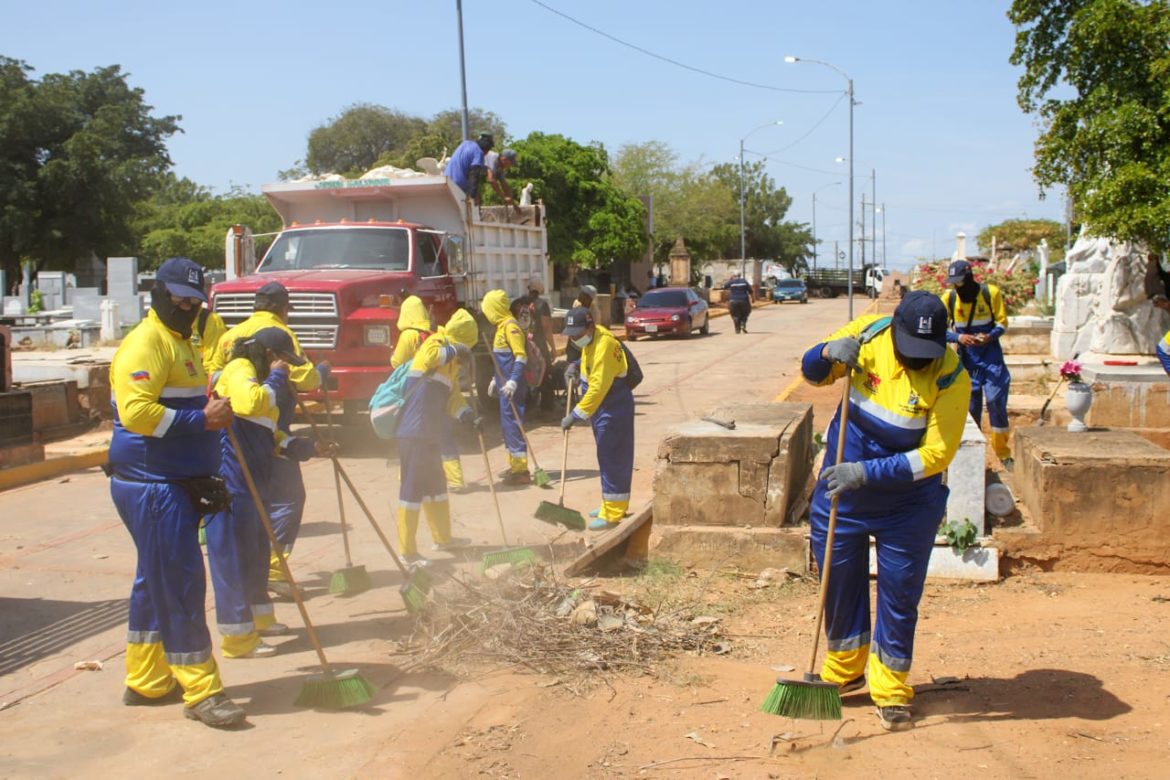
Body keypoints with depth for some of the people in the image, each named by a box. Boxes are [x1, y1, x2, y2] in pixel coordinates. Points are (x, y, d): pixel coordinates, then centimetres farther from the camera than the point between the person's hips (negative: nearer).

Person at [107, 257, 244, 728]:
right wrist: (201, 419, -26)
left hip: (177, 484, 10)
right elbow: (136, 412, -24)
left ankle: (146, 681, 27)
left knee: (158, 582, 16)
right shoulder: (145, 344, -12)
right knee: (181, 582, -8)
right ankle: (200, 691, -3)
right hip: (151, 486, -10)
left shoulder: (182, 343, 20)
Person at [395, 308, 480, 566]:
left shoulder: (451, 363, 19)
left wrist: (470, 417, 5)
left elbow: (453, 396, 18)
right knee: (413, 488, -6)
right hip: (414, 433, -10)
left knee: (436, 486, 22)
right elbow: (428, 356, -33)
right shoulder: (435, 343, -9)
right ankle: (407, 551, 0)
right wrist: (453, 351, -25)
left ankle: (443, 538, 38)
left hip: (429, 435, 10)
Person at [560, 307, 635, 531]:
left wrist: (576, 415, -30)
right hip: (602, 406, 10)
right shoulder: (591, 339, 5)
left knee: (612, 458, -6)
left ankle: (612, 514, -2)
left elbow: (598, 387, -30)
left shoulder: (604, 345, -25)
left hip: (614, 409, -10)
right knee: (607, 456, 17)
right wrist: (577, 367, 6)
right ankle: (613, 504, 29)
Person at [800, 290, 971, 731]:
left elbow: (936, 455, -23)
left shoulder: (951, 378, -21)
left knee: (899, 594, 6)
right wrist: (830, 352, -21)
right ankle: (843, 672, 35)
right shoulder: (869, 334, -12)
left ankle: (891, 690, 24)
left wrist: (867, 472, -30)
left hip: (908, 503, -3)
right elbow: (813, 374, 2)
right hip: (841, 491, 3)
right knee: (839, 582, 14)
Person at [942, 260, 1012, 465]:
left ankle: (1003, 451, 6)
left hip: (991, 357, -2)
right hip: (966, 360, 2)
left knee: (996, 401, -6)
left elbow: (1002, 322, -2)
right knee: (969, 406, 5)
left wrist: (990, 336, -23)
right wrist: (958, 337, -23)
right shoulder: (949, 298, -5)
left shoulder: (991, 293, -8)